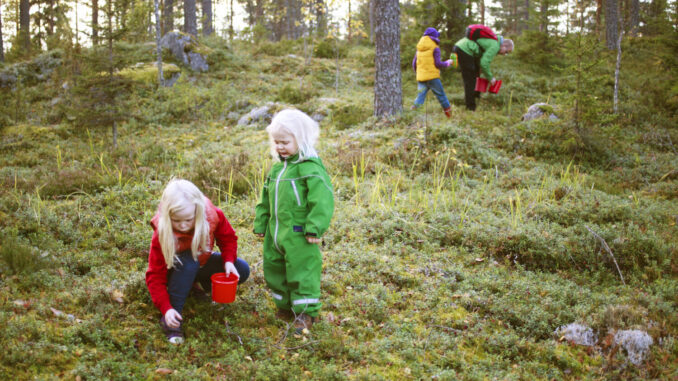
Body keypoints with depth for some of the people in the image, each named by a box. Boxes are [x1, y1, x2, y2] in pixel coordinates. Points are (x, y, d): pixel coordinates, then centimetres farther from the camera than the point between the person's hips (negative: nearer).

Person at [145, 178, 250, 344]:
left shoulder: (212, 215, -28)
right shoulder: (161, 234, -34)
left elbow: (228, 237, -6)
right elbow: (155, 276, -31)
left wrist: (228, 260, -25)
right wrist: (166, 308, -42)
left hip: (202, 262, 4)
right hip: (177, 271, -4)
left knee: (242, 271, -15)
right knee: (188, 261, -39)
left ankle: (199, 286, 6)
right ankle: (170, 319, -31)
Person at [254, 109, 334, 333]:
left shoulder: (310, 167, -15)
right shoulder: (277, 167, 12)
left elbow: (322, 200, -21)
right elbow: (266, 199, 21)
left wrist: (315, 228, -23)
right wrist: (261, 224, 20)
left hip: (299, 235, -8)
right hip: (275, 233, 9)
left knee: (302, 272, -2)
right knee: (274, 269, 16)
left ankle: (305, 312, 11)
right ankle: (285, 306, 32)